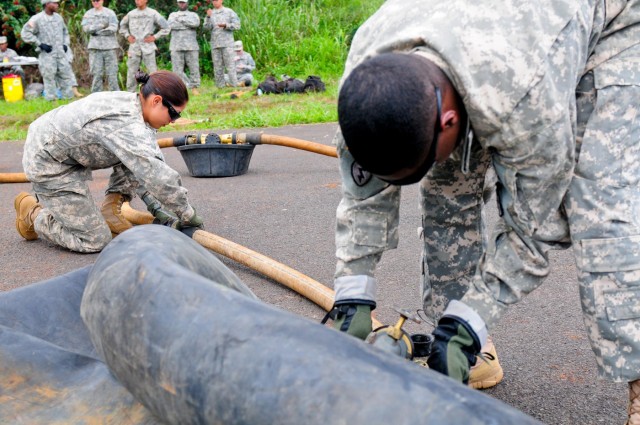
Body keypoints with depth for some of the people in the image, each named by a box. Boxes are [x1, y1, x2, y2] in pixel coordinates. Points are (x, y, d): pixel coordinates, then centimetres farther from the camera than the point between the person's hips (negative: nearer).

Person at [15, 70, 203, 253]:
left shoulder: (130, 102, -4)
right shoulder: (127, 125, -33)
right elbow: (158, 177, -37)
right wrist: (187, 215, -26)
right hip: (47, 163, -9)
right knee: (96, 241, -4)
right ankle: (32, 213, 14)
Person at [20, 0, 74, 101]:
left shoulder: (58, 17, 11)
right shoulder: (37, 19, -8)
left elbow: (65, 31, 27)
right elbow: (25, 33, -8)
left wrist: (65, 43, 12)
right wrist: (40, 44, -12)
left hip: (60, 53, 6)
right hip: (47, 54, -6)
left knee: (66, 75, 5)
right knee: (49, 78, -4)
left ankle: (68, 98, 12)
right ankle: (51, 99, 1)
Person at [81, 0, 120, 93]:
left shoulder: (110, 13, 5)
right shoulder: (88, 14, 11)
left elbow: (113, 28, -7)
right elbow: (86, 28, -3)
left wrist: (97, 32, -7)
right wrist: (101, 25, -13)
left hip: (110, 47, -1)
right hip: (95, 47, 1)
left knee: (112, 73, -3)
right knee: (97, 73, 0)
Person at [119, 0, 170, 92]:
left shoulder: (153, 14, -1)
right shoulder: (130, 14, 8)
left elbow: (166, 28, 3)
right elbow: (122, 26, 24)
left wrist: (155, 37, -3)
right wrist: (127, 36, 9)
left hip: (148, 48, -3)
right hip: (134, 48, 3)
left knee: (152, 72, -4)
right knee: (131, 72, 5)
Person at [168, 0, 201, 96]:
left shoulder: (193, 15, 13)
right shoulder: (173, 15, 16)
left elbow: (196, 23, -10)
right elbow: (171, 25, -5)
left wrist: (181, 19, -4)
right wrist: (188, 25, -7)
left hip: (191, 46, -1)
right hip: (176, 47, 1)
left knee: (194, 68, -3)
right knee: (177, 69, -4)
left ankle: (194, 87, 7)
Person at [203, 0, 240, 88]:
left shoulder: (229, 12, 6)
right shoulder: (211, 13, 13)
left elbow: (237, 25, 0)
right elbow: (207, 27, 2)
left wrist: (225, 25, -13)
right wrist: (208, 16, -13)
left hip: (227, 43, -3)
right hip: (215, 44, 3)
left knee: (230, 65, -7)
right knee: (217, 67, 3)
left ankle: (234, 85, -8)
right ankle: (220, 86, 7)